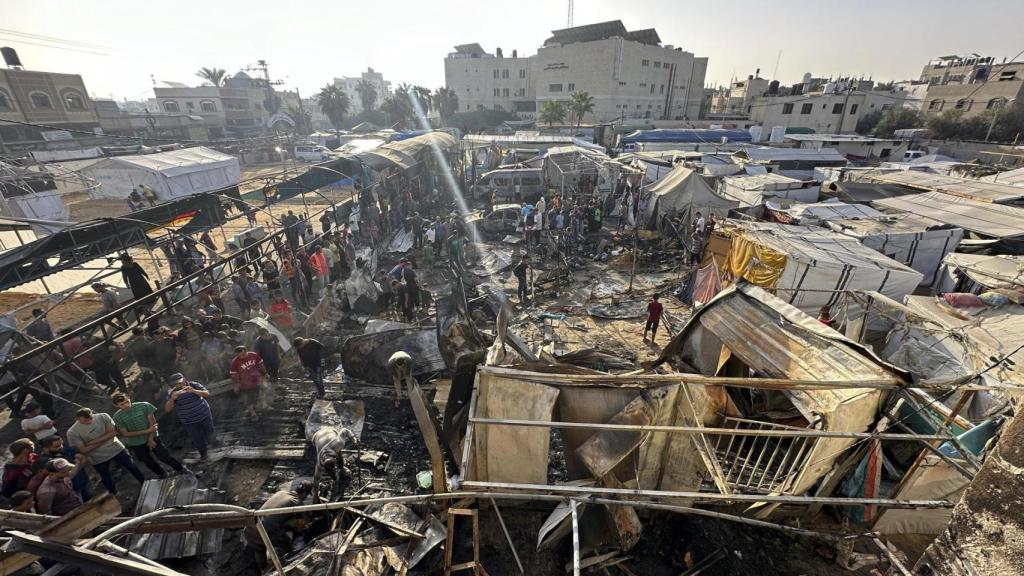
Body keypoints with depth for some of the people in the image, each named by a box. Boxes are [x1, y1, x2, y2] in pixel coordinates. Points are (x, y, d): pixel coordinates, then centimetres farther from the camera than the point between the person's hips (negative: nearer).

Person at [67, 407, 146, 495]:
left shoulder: (103, 416, -16)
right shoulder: (72, 432, -18)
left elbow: (114, 432, -14)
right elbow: (83, 450, -16)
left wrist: (94, 442, -22)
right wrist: (105, 439, -17)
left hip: (116, 449, 1)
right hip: (98, 459, -1)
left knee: (133, 468, 13)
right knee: (107, 481, 18)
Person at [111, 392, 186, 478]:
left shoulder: (144, 406, -16)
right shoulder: (117, 417, -11)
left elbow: (152, 423, -10)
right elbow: (125, 434, -9)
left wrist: (151, 439, -11)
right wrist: (147, 431, -17)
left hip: (152, 437, -2)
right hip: (136, 444, 2)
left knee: (165, 457, -3)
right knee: (149, 462, 15)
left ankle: (182, 470, 16)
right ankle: (162, 475, 38)